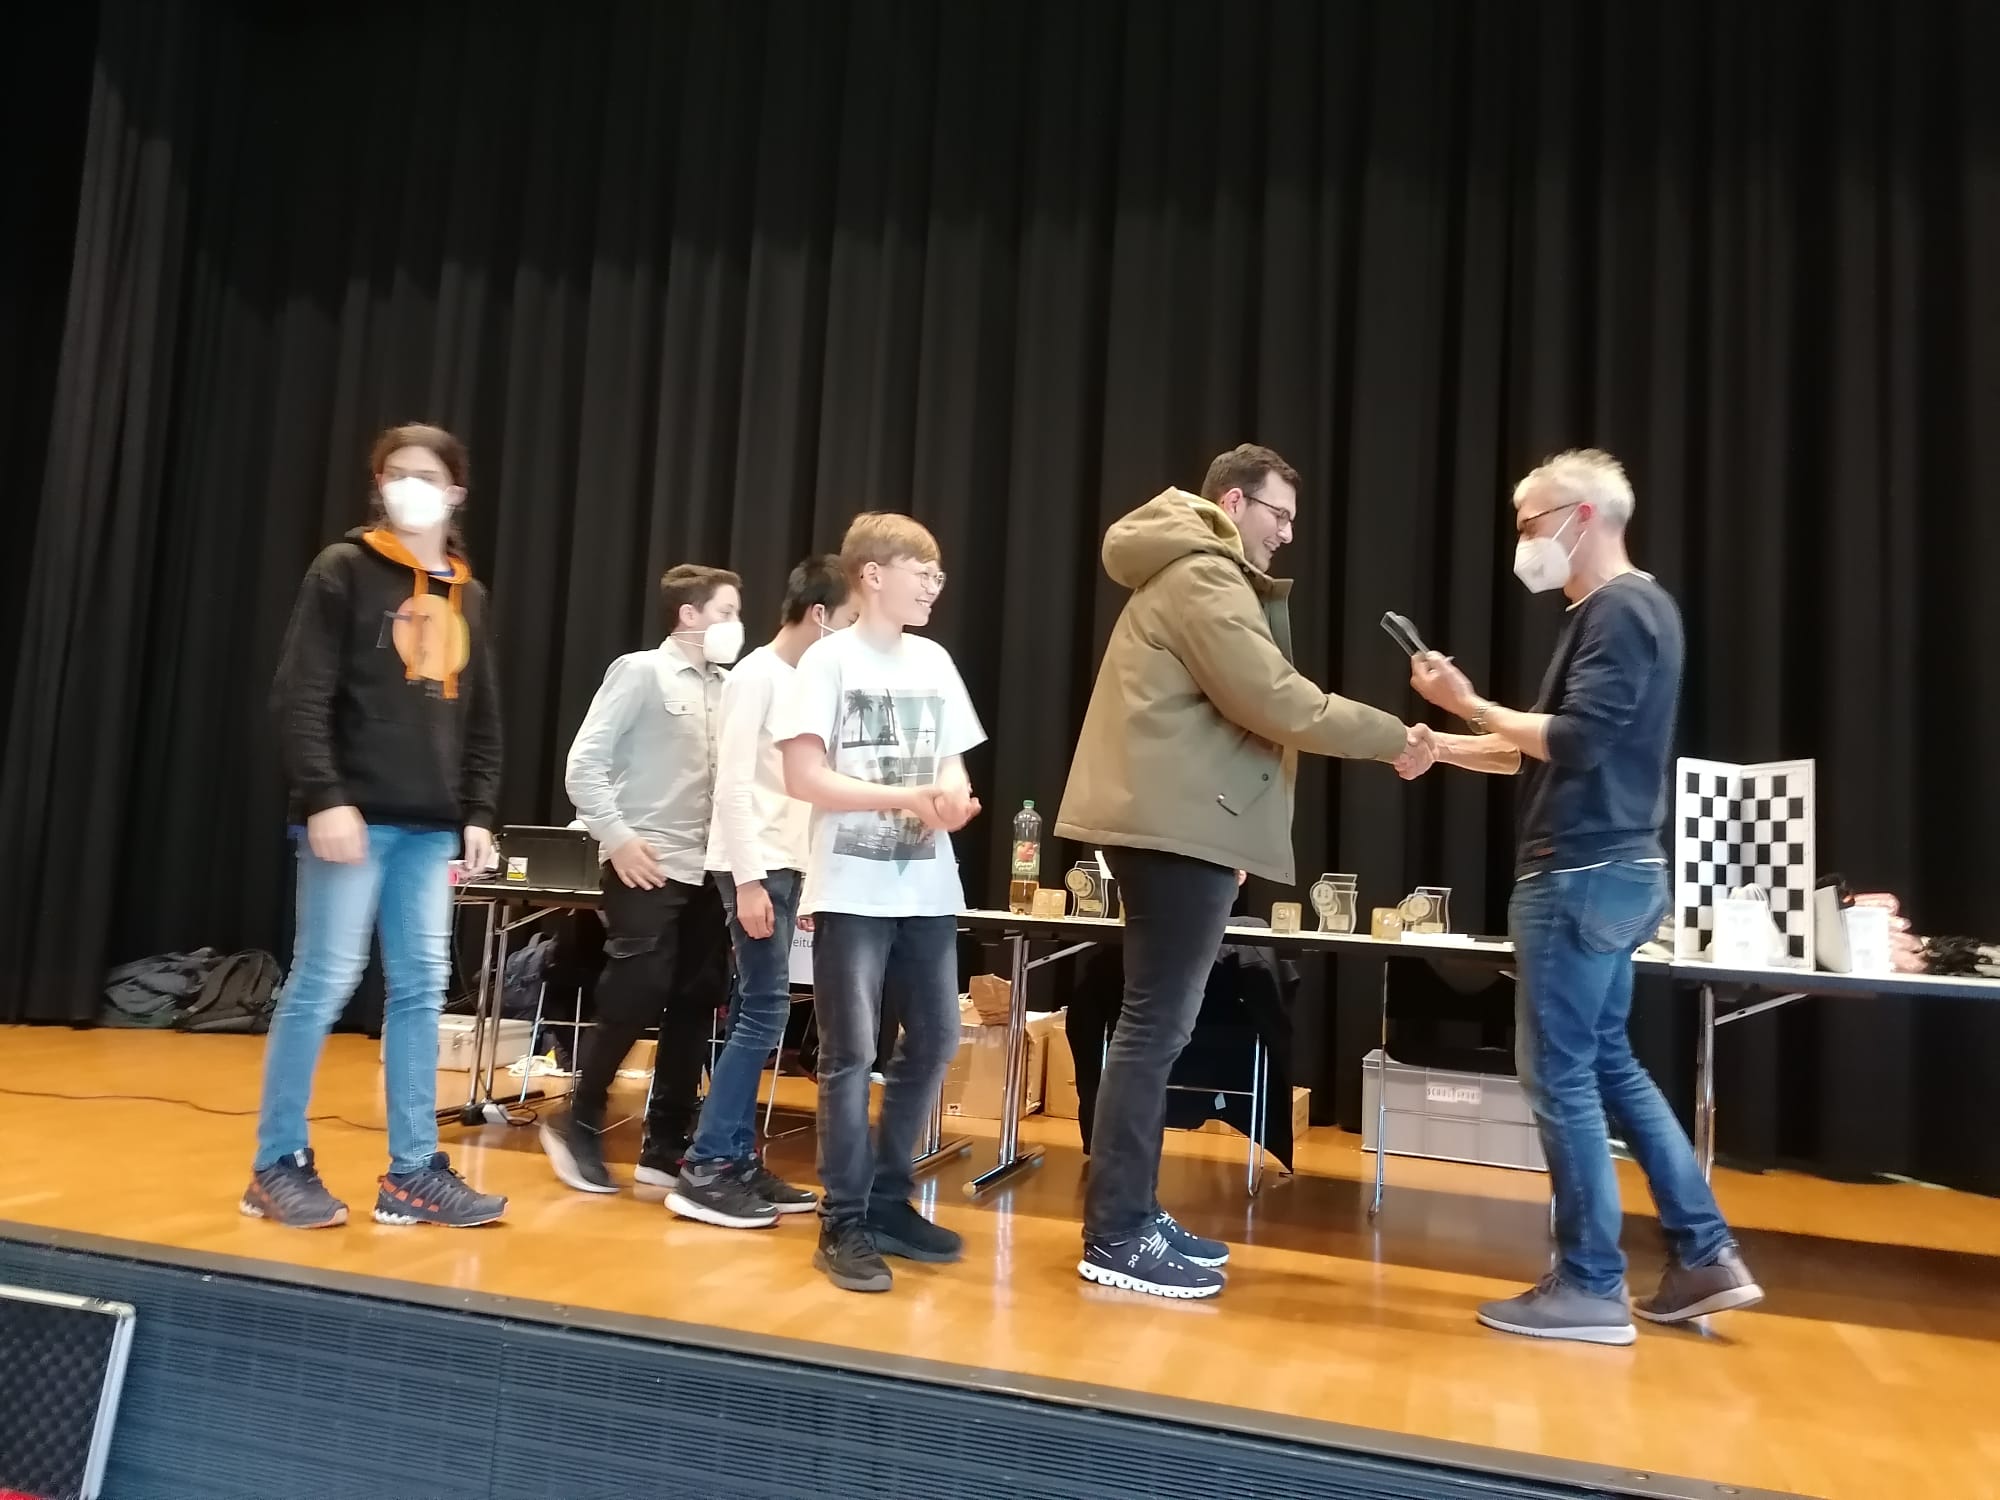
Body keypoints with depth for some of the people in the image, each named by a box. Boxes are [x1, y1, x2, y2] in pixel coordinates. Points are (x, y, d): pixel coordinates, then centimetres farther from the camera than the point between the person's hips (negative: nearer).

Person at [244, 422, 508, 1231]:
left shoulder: (469, 595, 15)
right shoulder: (344, 571, 0)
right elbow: (299, 697, -8)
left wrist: (478, 813, 7)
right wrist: (324, 798, -17)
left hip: (431, 828, 5)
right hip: (355, 815, -5)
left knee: (421, 990, 5)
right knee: (323, 982, -2)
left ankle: (412, 1172, 12)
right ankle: (277, 1165, 13)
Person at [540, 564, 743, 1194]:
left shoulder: (727, 688, 10)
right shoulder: (640, 671, -5)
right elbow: (584, 765, -8)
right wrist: (618, 838, -12)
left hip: (704, 871, 6)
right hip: (646, 869, -6)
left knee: (694, 1007, 7)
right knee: (634, 1000, -7)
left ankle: (664, 1148, 18)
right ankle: (578, 1125, 16)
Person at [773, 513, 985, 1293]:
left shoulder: (935, 661, 11)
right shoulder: (830, 659, -6)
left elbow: (953, 761, 13)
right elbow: (804, 777, -12)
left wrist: (952, 796, -10)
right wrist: (903, 798, -20)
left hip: (927, 889, 6)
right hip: (853, 889, -6)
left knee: (933, 1041, 10)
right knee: (850, 1054, -1)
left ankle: (889, 1201, 26)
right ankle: (844, 1223, 10)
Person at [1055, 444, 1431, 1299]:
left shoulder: (1192, 573, 23)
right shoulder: (1204, 577, -10)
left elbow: (1251, 699, 20)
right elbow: (1278, 704, -16)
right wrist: (1394, 738, -8)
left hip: (1169, 821, 11)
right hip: (1176, 826, -11)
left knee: (1158, 1024, 13)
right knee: (1155, 1027, -7)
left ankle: (1132, 1216, 21)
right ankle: (1114, 1238, 0)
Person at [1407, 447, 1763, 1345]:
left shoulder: (1621, 609, -13)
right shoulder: (1624, 610, 18)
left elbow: (1577, 741, -22)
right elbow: (1550, 750, 19)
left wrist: (1471, 704, -14)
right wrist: (1440, 746, 12)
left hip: (1583, 876, -10)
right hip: (1606, 872, 10)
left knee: (1560, 1075, -3)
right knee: (1608, 1065, 16)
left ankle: (1590, 1288, 7)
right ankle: (1706, 1257, 22)